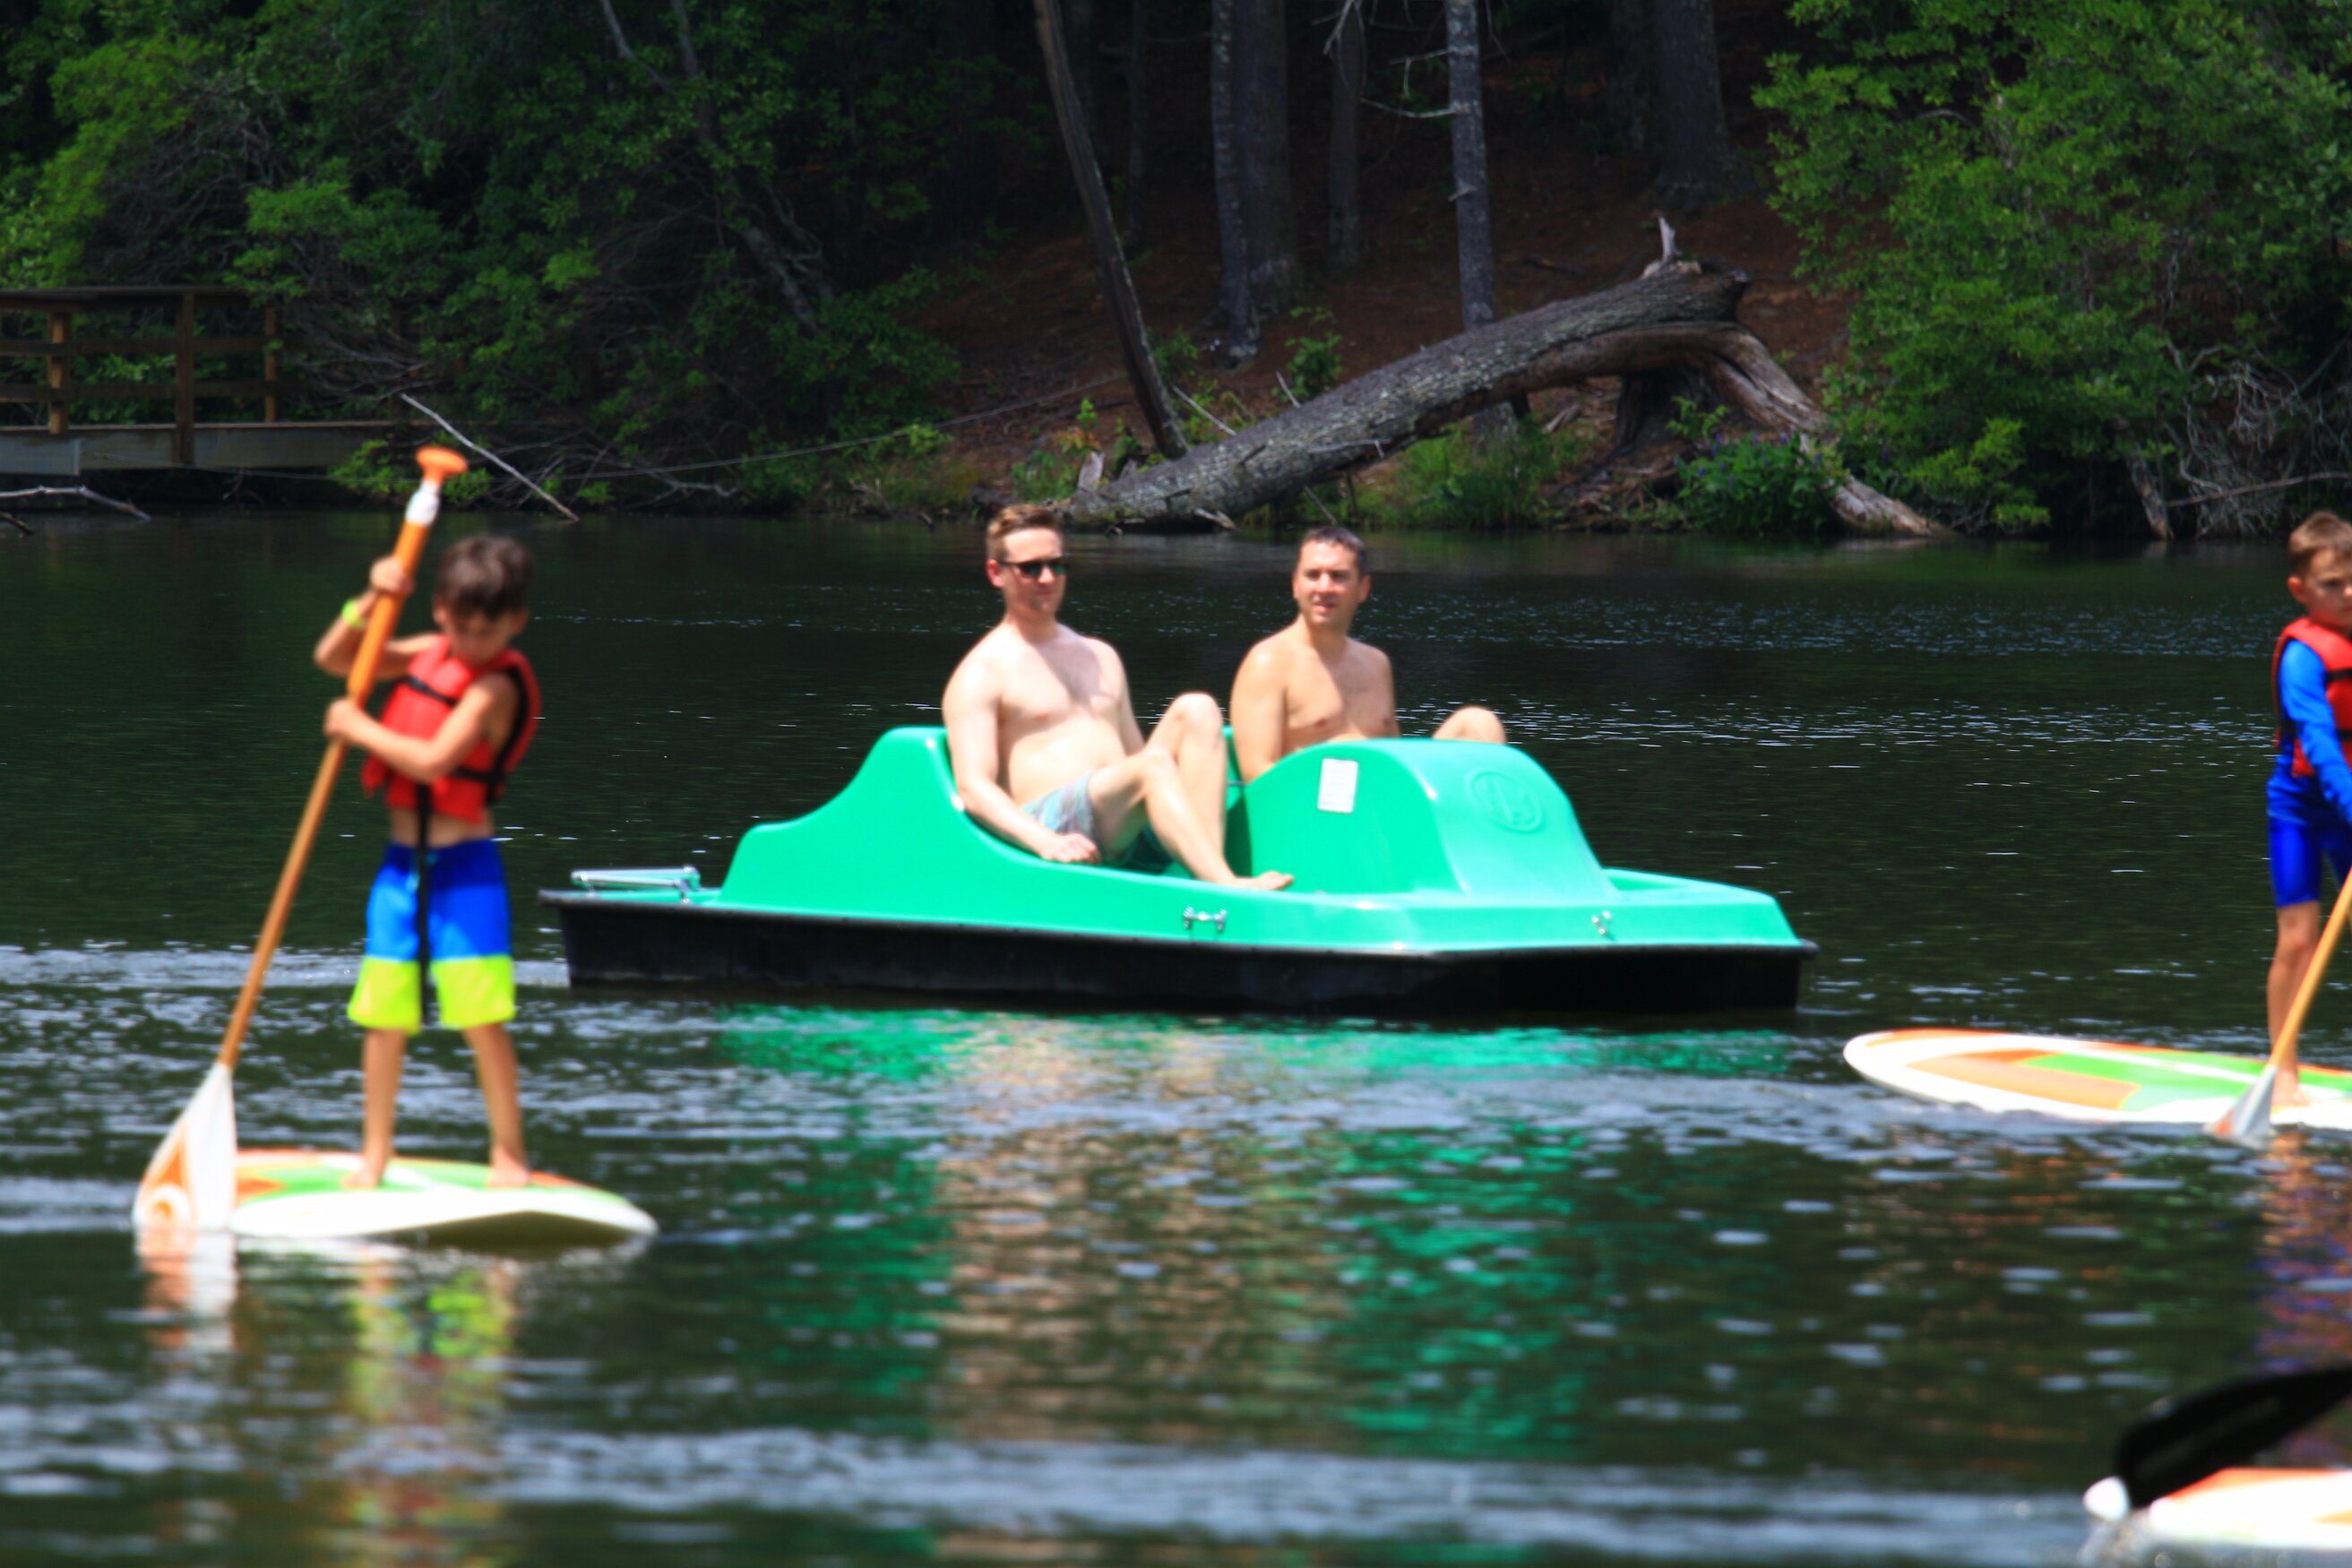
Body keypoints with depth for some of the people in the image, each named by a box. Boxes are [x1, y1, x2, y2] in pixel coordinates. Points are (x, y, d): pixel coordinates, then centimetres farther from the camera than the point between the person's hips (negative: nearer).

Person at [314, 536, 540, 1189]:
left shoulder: (497, 686, -13)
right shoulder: (429, 654, 8)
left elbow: (434, 761, -25)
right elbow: (333, 659, 11)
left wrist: (359, 729, -15)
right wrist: (371, 602, -4)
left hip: (463, 868, -6)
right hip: (401, 865, 6)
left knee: (481, 1014, -9)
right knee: (385, 1017, 7)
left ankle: (508, 1154, 1)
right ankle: (374, 1154, 18)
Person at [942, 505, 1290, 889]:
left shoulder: (1100, 658, 28)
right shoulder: (981, 673, 4)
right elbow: (973, 788, -8)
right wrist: (1046, 843, -26)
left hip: (1131, 833, 7)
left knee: (1196, 710, -12)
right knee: (1155, 764, -31)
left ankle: (1213, 865, -31)